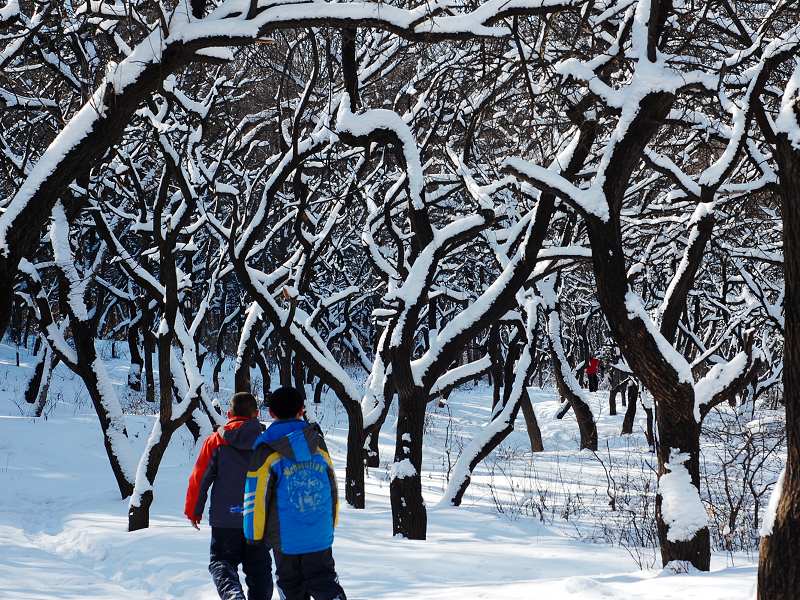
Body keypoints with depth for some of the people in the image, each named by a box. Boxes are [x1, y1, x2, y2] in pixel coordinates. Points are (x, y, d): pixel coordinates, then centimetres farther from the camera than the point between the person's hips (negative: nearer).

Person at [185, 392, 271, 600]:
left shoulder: (215, 441, -5)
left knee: (222, 561, 7)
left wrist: (193, 511, 10)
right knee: (258, 568, 13)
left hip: (225, 518, -1)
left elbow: (199, 479, -3)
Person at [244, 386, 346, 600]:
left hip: (286, 539, -3)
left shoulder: (266, 451, -9)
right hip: (320, 537, 3)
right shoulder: (318, 445, 4)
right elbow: (332, 490, 12)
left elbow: (256, 497, -8)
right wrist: (330, 526, 23)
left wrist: (254, 534, 3)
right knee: (324, 581, 10)